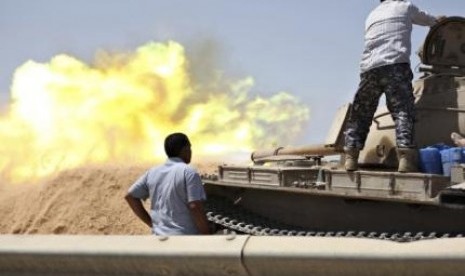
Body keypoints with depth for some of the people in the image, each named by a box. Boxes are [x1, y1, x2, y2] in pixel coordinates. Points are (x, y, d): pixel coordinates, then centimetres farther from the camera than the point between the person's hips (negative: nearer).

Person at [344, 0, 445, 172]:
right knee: (403, 111, -7)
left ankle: (351, 157, 2)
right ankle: (405, 157, -21)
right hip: (396, 64, -4)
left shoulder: (372, 15, 28)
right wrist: (439, 20, 56)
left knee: (360, 113, 9)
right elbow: (428, 20, 33)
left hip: (369, 68, 4)